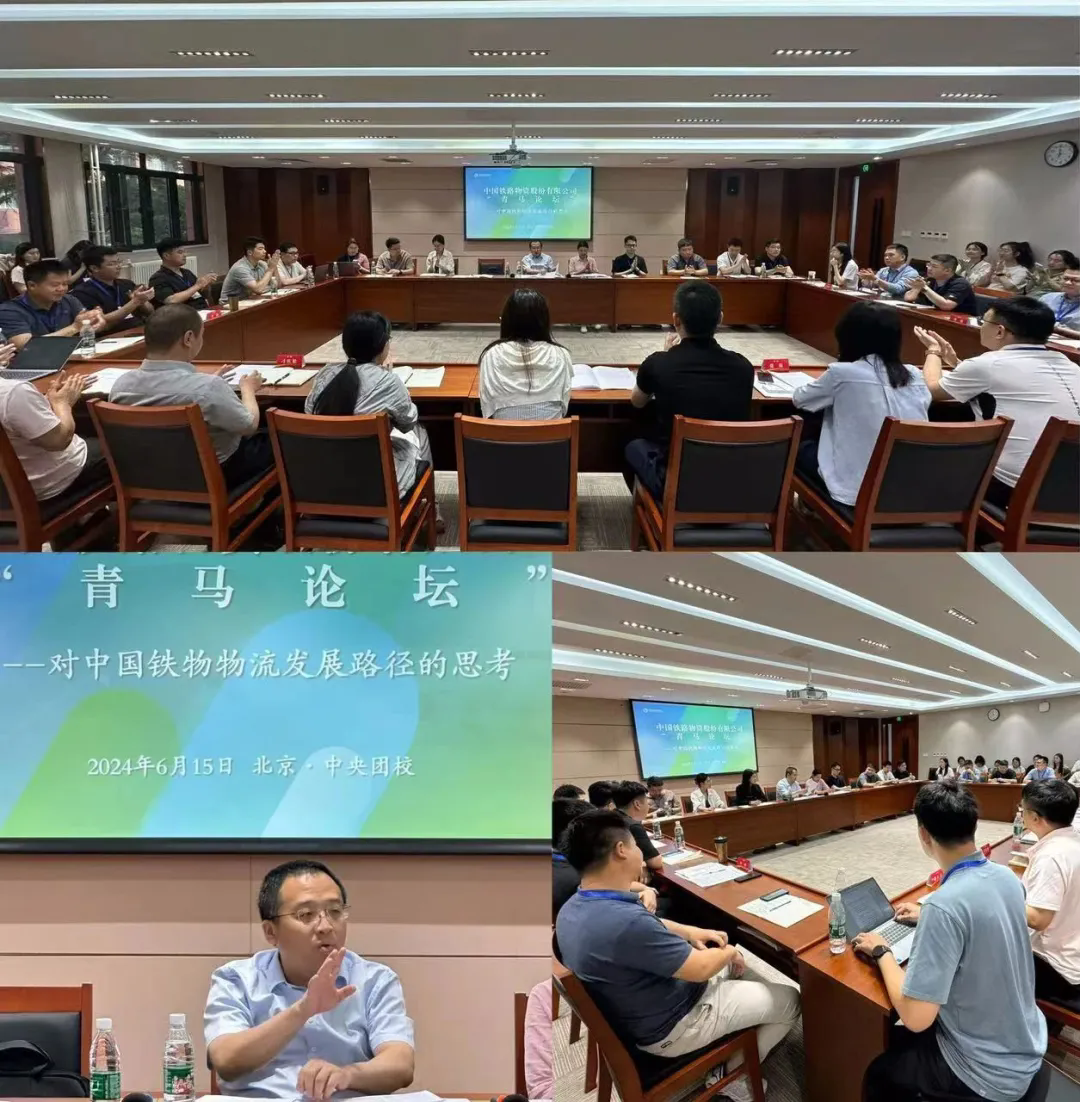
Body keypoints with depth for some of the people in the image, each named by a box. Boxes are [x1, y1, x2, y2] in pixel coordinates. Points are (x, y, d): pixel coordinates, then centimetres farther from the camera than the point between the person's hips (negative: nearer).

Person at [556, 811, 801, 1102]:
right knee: (791, 1000, 5)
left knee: (736, 967, 27)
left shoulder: (573, 909, -8)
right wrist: (729, 952, -4)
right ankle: (736, 1076, 20)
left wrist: (689, 931, 6)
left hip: (636, 1014, 9)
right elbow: (700, 967, -24)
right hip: (671, 1027, -9)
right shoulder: (625, 921, -38)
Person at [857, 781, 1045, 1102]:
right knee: (903, 1040, 28)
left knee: (879, 1069, 16)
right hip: (1025, 1043, 7)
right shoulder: (1006, 877, -7)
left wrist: (882, 952, -12)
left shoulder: (944, 905, -31)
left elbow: (915, 1018, -26)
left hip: (989, 1069, -7)